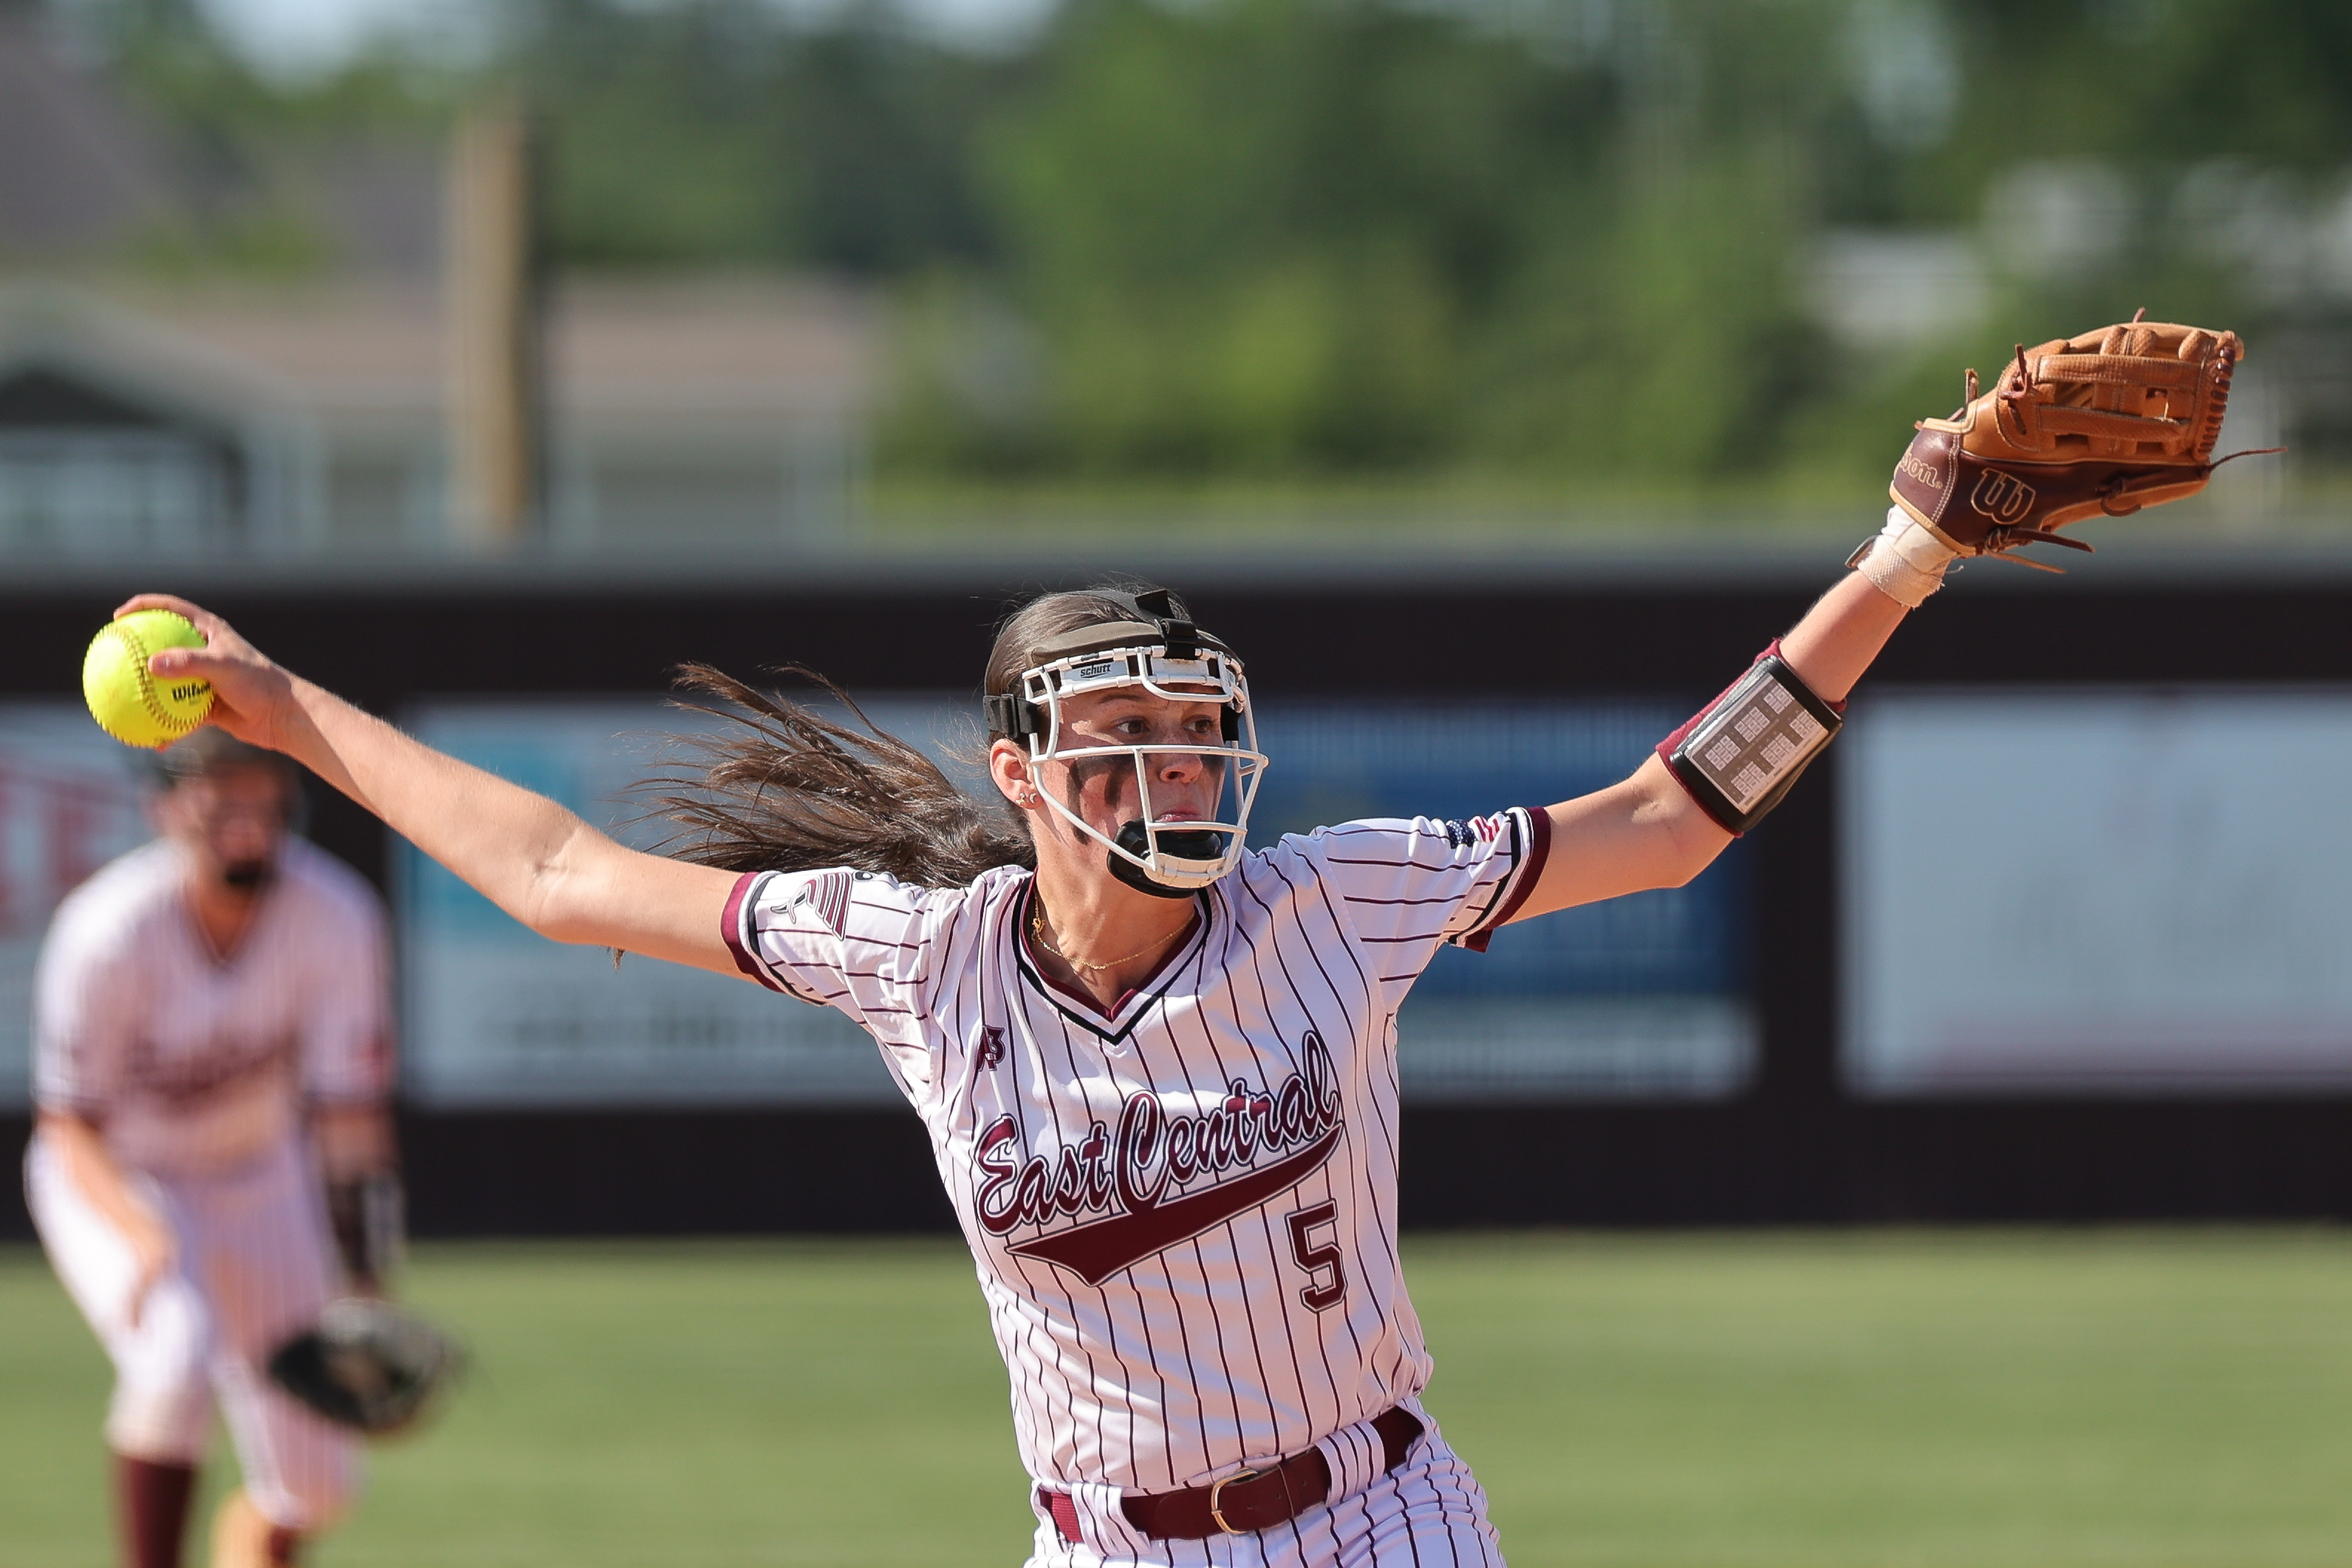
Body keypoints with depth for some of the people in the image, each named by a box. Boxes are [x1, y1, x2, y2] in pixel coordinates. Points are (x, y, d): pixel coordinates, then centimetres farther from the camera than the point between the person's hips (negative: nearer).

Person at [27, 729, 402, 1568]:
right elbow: (73, 1134, -23)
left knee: (311, 1483, 3)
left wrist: (365, 1287, -24)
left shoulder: (335, 917, -21)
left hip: (260, 1179, 4)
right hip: (115, 1184, -4)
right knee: (175, 1359, -34)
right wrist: (143, 1235, -43)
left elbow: (351, 1115, -15)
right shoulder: (109, 933, -29)